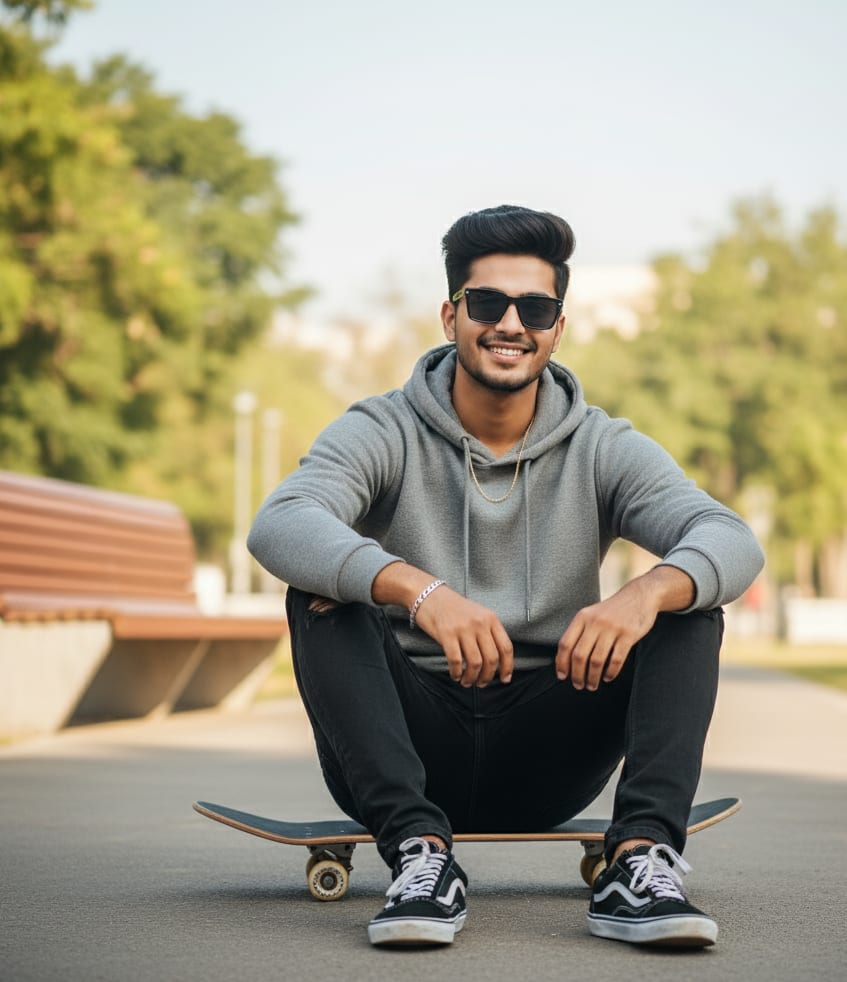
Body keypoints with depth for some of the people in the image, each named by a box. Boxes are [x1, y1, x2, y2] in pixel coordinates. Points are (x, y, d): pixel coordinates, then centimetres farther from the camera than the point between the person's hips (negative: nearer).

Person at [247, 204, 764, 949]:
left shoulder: (604, 451, 2)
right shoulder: (384, 433, -4)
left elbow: (732, 541, -14)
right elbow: (279, 525, -24)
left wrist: (647, 592, -39)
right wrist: (418, 589, -43)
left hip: (544, 767, 2)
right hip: (408, 746, -1)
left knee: (687, 604, -15)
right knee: (321, 594, -25)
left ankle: (639, 859, -32)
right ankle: (420, 851, -35)